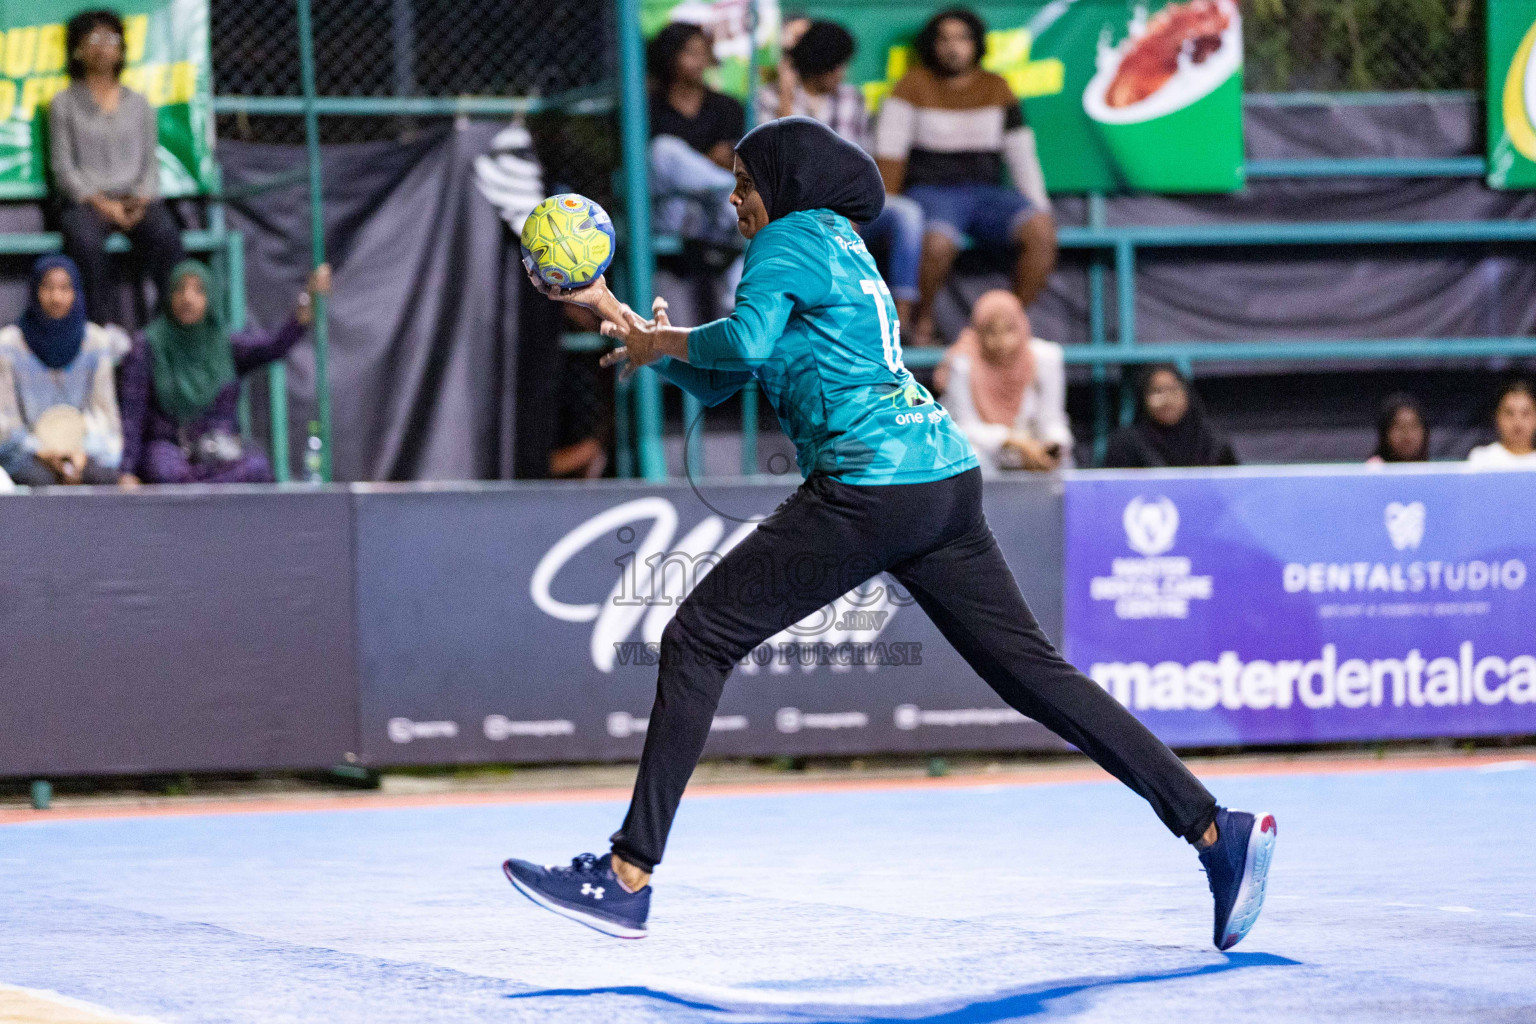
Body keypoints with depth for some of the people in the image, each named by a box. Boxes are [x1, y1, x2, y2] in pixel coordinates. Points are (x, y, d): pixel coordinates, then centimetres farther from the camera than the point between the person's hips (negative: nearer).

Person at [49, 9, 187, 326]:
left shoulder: (138, 104, 19)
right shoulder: (64, 104, 10)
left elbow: (151, 161, 14)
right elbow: (62, 165, 2)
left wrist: (143, 199, -7)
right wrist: (100, 202, -12)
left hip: (135, 198, 2)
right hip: (84, 200, -2)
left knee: (166, 235, -31)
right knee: (86, 241, -37)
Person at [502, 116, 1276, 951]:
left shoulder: (790, 239, 0)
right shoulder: (838, 247, 27)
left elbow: (741, 341, -21)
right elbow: (714, 384, 28)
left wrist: (660, 341, -3)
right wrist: (613, 310, 25)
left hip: (870, 488, -9)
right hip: (946, 482, 9)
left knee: (698, 638, -4)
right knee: (1033, 670, 9)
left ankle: (626, 880, -7)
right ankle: (1218, 831, 3)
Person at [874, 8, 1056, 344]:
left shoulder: (996, 87, 11)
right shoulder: (915, 84, 2)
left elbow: (1021, 153, 11)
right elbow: (889, 153, -3)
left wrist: (1040, 207, 0)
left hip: (986, 194, 3)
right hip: (931, 193, -3)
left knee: (1041, 230, -28)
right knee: (938, 244, -40)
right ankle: (923, 318, -11)